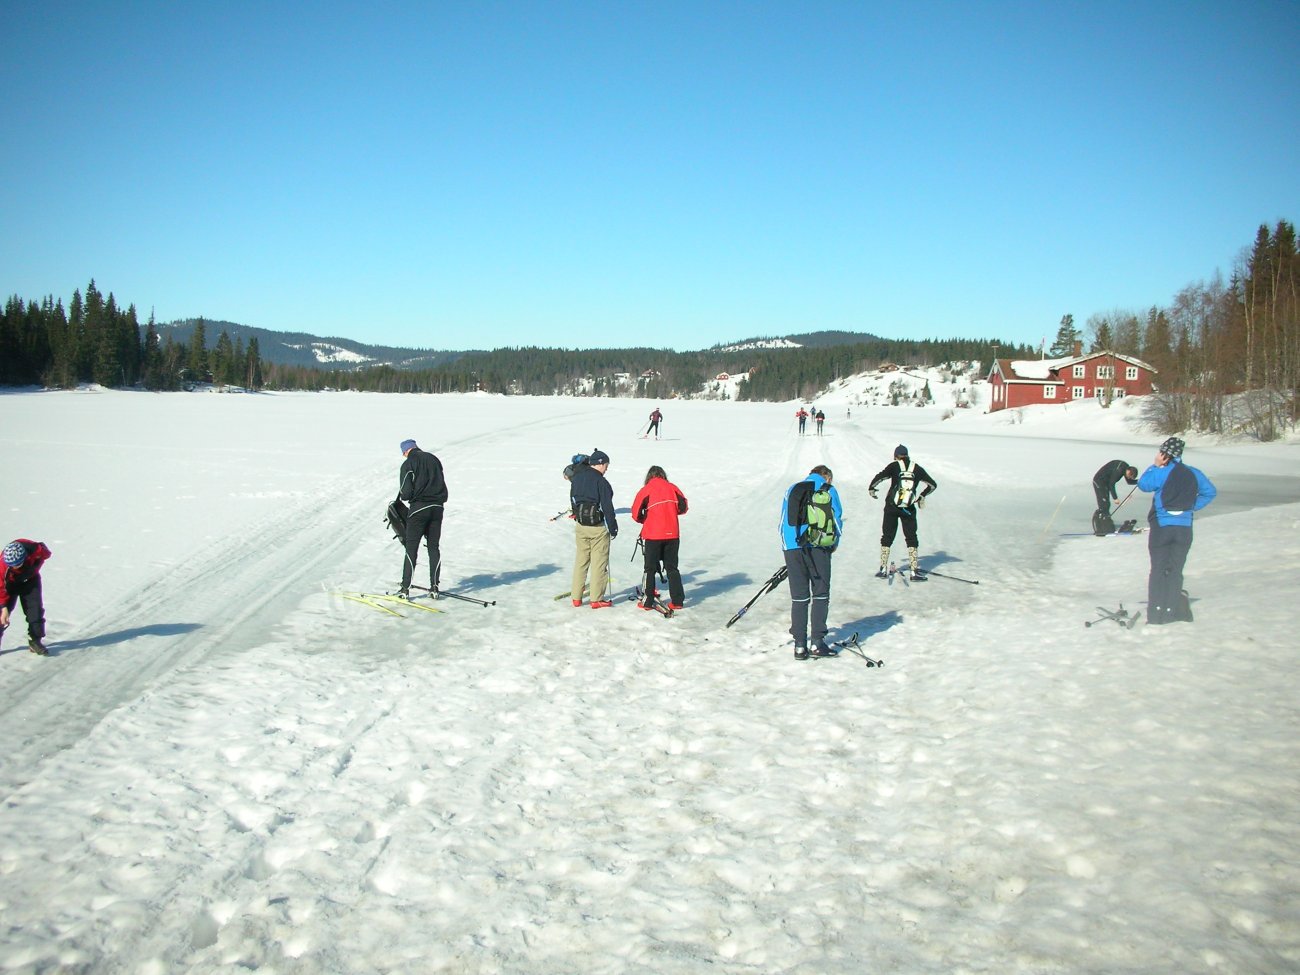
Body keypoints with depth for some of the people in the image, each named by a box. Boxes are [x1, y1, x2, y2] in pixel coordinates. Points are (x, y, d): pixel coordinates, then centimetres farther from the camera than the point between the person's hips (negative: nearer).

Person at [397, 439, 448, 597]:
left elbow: (406, 493, -11)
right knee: (434, 547, 10)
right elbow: (443, 486, 12)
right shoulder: (434, 459, 11)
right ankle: (434, 586, 10)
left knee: (411, 548, 0)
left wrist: (403, 496, 10)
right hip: (437, 508, 5)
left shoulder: (408, 463, -6)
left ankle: (405, 588, 0)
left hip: (419, 508, -5)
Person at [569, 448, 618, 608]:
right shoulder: (600, 481, -15)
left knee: (581, 560, 15)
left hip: (580, 526, 6)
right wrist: (613, 527, -8)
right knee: (599, 563, 2)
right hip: (597, 528, -6)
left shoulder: (576, 478, 6)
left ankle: (576, 597, 18)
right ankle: (597, 599, 5)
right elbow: (607, 507, -15)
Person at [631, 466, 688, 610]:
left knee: (650, 568, 8)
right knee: (672, 568, 12)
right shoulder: (672, 488, 4)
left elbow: (636, 513, -6)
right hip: (672, 534, 3)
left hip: (652, 535, -3)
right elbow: (683, 507, 6)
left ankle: (647, 601, 9)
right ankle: (677, 601, 11)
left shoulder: (645, 490, -4)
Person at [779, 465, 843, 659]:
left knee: (799, 597, 7)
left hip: (793, 549, 3)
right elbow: (838, 519, 5)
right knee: (821, 595, 8)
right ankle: (817, 643, 4)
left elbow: (783, 522, 14)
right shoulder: (829, 490, 6)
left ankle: (800, 645, 5)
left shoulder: (793, 490, 14)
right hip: (819, 550, -2)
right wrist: (834, 544, 21)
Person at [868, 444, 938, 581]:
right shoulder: (917, 469, 3)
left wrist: (871, 488, 5)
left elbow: (879, 477, -14)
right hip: (909, 509, 1)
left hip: (891, 507, -1)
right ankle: (914, 572, 0)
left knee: (887, 537, 11)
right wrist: (922, 495, 26)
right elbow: (933, 485, 10)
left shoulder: (894, 466, -3)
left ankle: (883, 569, 12)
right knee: (911, 539, 7)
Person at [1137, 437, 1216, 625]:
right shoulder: (1193, 473, 6)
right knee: (1175, 570, 10)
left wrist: (1155, 466, 6)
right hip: (1184, 529, 4)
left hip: (1161, 527, -4)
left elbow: (1143, 484, -1)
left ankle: (1156, 613, 0)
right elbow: (1210, 492, 14)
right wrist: (1193, 506, 11)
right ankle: (1173, 611, 9)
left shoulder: (1162, 472, -12)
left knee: (1159, 569, 3)